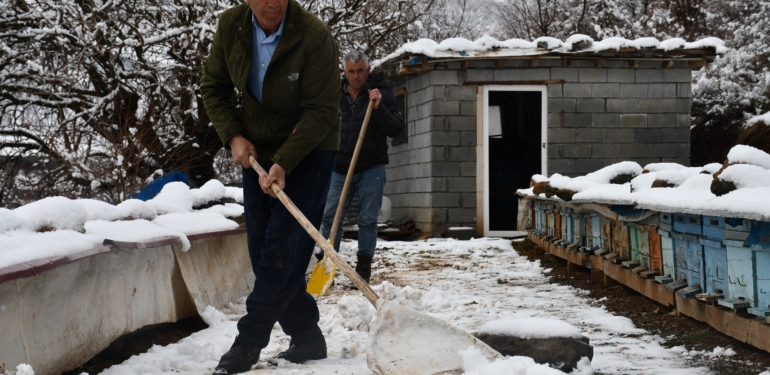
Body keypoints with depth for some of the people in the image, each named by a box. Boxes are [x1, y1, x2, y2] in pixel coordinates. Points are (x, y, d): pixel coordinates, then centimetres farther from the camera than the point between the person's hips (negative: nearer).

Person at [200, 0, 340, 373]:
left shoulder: (315, 37, -24)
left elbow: (321, 112, -24)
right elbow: (213, 86, 5)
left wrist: (283, 163, -31)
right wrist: (233, 136, -8)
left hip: (308, 153, -6)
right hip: (257, 152, 6)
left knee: (283, 248, -11)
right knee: (262, 250, 6)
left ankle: (249, 342, -7)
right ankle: (306, 338, 15)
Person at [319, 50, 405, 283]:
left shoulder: (382, 93, -2)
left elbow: (396, 129, -8)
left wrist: (379, 107, -19)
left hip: (371, 170, -2)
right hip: (340, 169, 3)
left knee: (367, 220, 1)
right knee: (330, 217, -1)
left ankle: (364, 267, 10)